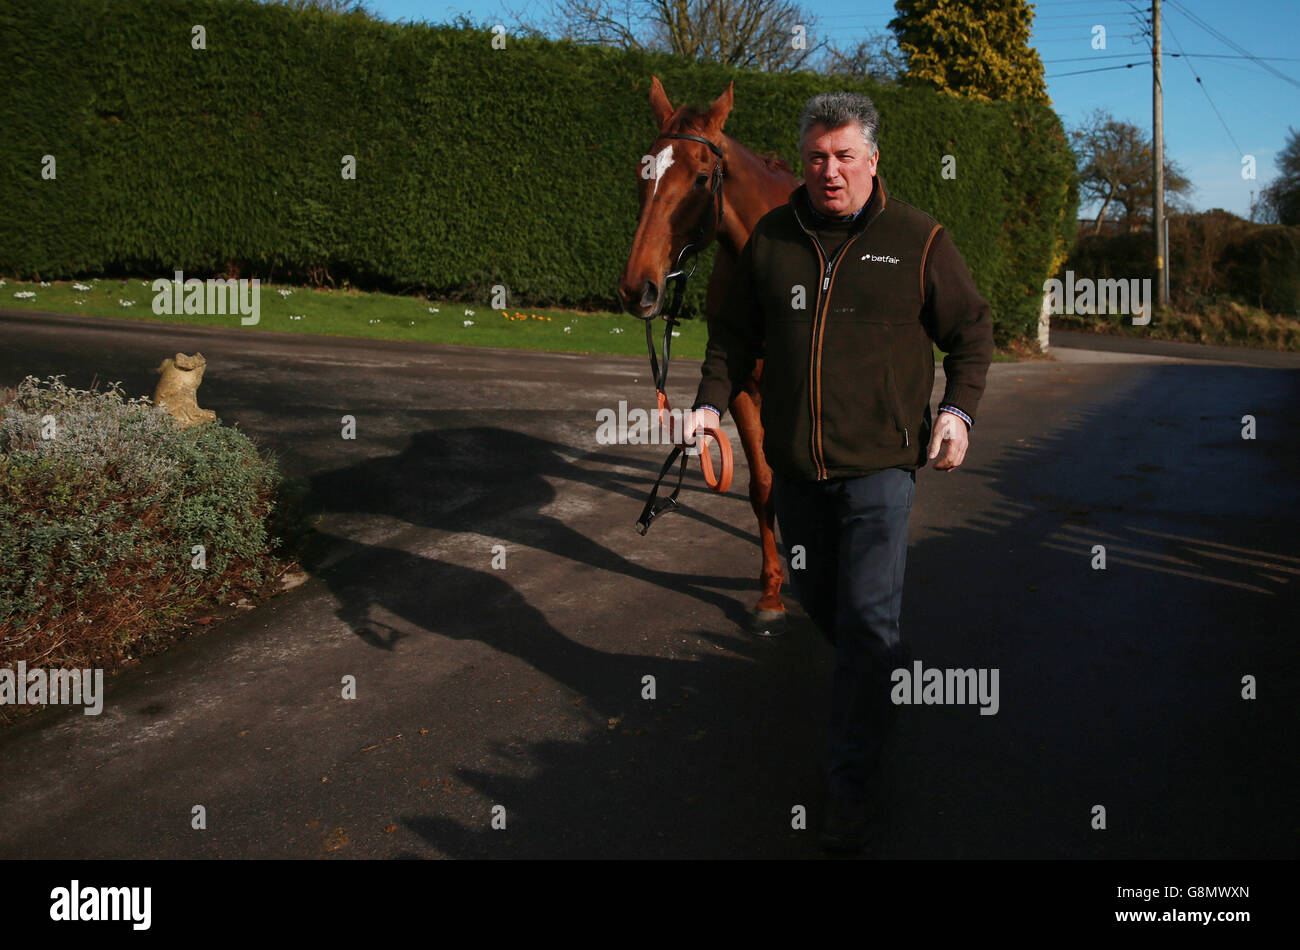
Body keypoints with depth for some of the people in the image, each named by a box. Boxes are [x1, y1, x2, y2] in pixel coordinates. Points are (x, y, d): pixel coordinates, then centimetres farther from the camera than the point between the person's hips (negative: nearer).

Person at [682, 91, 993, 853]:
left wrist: (960, 409, -8)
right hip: (794, 462, 4)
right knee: (818, 597, 18)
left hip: (879, 460, -4)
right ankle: (889, 681, 48)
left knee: (867, 621, -6)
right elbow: (736, 331, 13)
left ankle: (850, 790, 4)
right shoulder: (771, 238, 6)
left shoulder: (918, 240, -2)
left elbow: (973, 329, 5)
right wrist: (712, 402, -1)